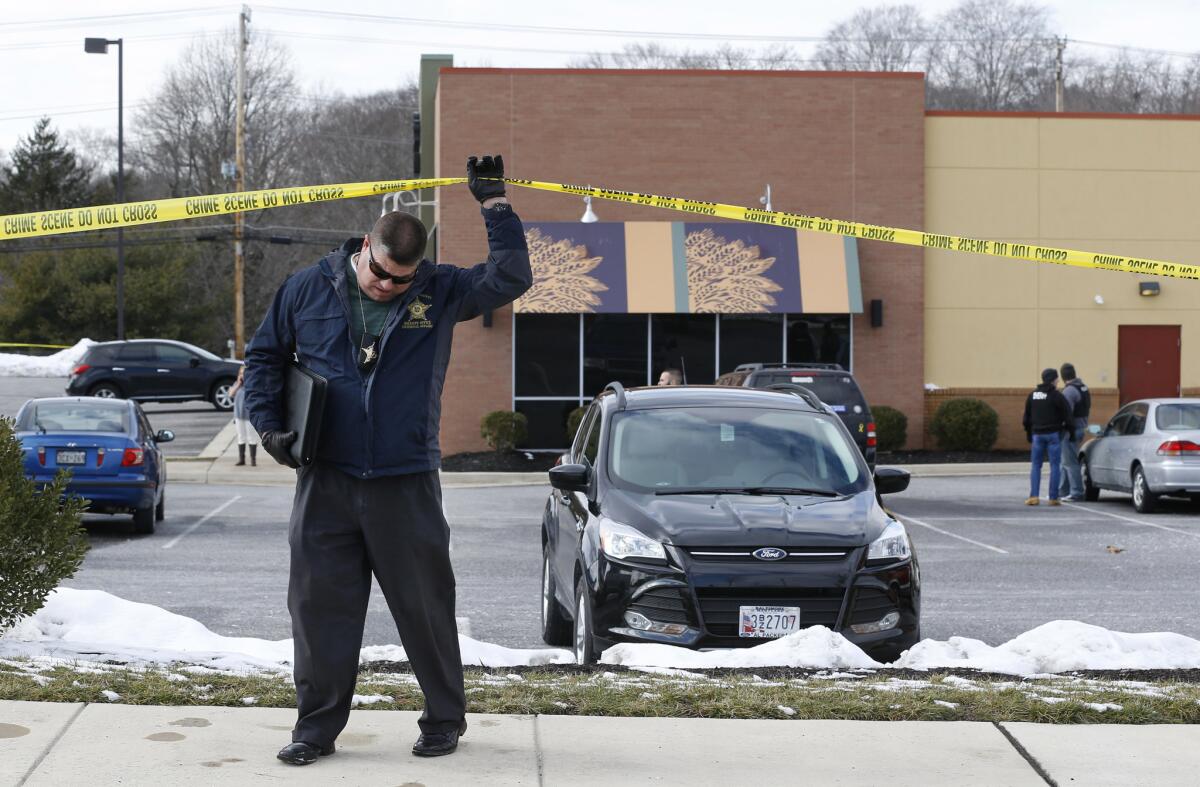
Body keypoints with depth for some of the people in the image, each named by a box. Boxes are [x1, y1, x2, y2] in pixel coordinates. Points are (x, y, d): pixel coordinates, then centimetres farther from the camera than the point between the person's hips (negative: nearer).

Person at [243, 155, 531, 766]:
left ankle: (445, 719, 22)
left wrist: (494, 203, -8)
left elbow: (510, 278, -5)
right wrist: (270, 426, 2)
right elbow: (264, 356, 13)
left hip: (406, 485, -1)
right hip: (325, 484, 1)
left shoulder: (439, 293, 1)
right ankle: (316, 726, 14)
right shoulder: (309, 289, 3)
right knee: (319, 605, 3)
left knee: (425, 606, 6)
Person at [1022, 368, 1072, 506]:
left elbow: (1026, 416, 11)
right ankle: (1053, 497, -1)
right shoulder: (1056, 395, -8)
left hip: (1037, 434, 4)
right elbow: (1067, 415, -9)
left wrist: (1029, 432, 19)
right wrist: (1065, 427, 9)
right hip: (1053, 434, -4)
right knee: (1054, 466, 1)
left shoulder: (1032, 395, 7)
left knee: (1036, 465, 8)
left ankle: (1033, 496, -3)